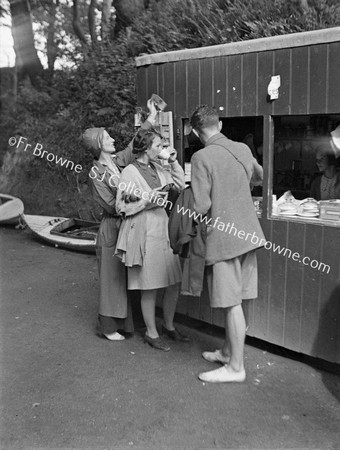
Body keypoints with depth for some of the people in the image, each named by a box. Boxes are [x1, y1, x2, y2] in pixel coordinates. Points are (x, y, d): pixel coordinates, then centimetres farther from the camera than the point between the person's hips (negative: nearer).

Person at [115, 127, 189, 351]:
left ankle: (169, 326, 31)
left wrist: (174, 162, 8)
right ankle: (151, 333, 21)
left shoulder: (159, 169, 11)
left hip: (165, 230, 7)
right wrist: (147, 201, -18)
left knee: (175, 282, 11)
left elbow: (181, 186, 16)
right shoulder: (130, 172, -8)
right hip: (145, 234, -7)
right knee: (150, 288, 3)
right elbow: (122, 207, -8)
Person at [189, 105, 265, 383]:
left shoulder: (202, 157, -13)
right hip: (249, 233, 7)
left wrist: (198, 216, 4)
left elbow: (202, 207, -17)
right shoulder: (243, 149, 7)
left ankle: (236, 368, 11)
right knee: (236, 300, 16)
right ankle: (228, 351, 32)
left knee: (232, 303, 1)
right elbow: (259, 176, 27)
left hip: (224, 235, -7)